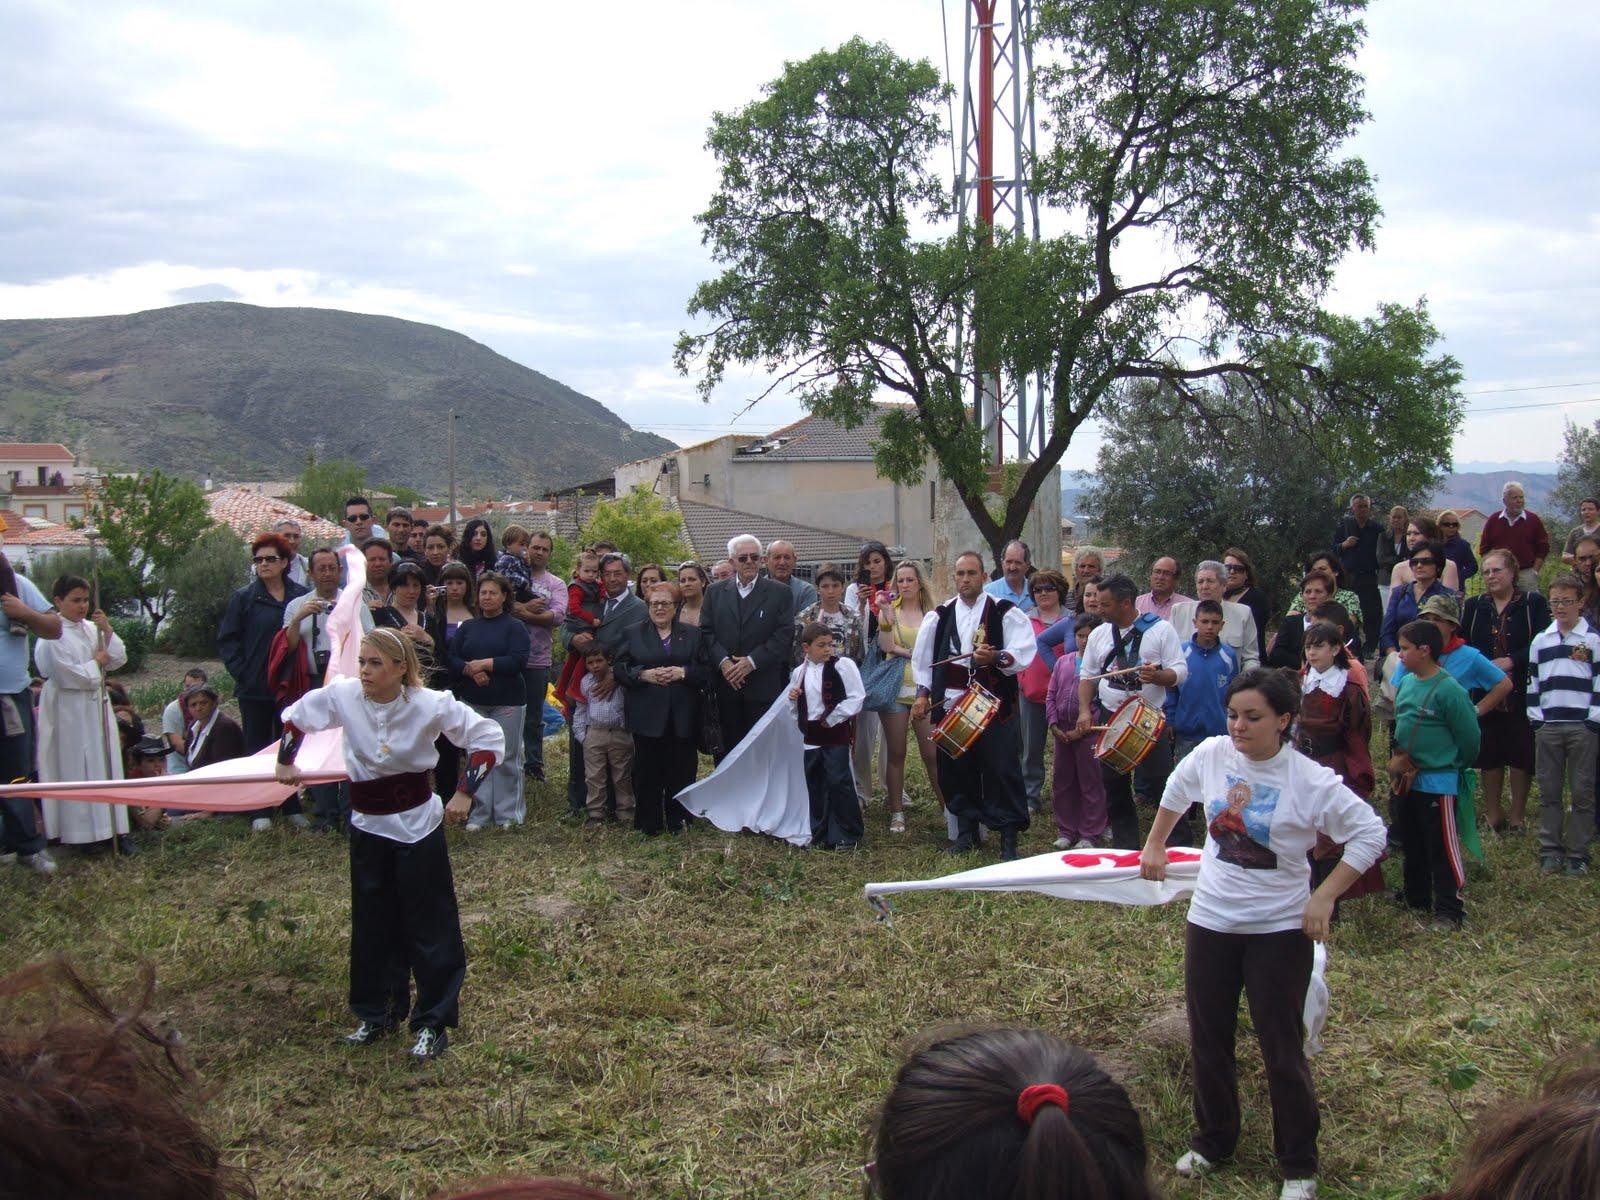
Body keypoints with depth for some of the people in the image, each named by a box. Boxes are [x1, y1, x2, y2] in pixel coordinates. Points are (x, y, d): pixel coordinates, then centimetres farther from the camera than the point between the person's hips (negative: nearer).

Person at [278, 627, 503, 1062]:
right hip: (367, 826, 4)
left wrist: (466, 792, -16)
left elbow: (489, 737, -12)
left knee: (429, 926, 1)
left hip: (417, 824, -4)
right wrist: (285, 761, 14)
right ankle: (377, 1014, 31)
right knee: (372, 926, 15)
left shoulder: (430, 705, -18)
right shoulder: (342, 696, -10)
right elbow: (295, 717, 10)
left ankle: (433, 1023, 13)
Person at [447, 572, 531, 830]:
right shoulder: (467, 627, 12)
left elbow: (518, 661, -14)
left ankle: (507, 814, 9)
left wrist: (483, 664, -13)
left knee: (506, 758, 0)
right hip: (473, 702, 4)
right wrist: (471, 670, -15)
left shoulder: (514, 627, -1)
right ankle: (479, 813, 11)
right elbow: (452, 658, 3)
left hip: (506, 702, -4)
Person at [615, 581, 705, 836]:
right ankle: (648, 823, 11)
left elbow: (706, 672, 4)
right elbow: (621, 669, 4)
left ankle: (678, 820, 16)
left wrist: (683, 672, -12)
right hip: (646, 715, 0)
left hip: (682, 716, 0)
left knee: (681, 768, 3)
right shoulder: (633, 632, 10)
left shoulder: (692, 634, 10)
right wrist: (643, 674, -12)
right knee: (647, 769, 2)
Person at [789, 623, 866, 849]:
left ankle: (847, 835, 2)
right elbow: (797, 709, 21)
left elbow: (856, 697, -11)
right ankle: (821, 833, 22)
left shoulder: (842, 665, -8)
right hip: (811, 735, 5)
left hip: (836, 734, -5)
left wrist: (832, 719, -12)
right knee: (815, 785, 10)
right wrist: (793, 699, -2)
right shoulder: (799, 672, 9)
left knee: (839, 782, -7)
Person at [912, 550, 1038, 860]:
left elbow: (1023, 653, -8)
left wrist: (996, 657, -25)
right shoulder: (939, 616, 12)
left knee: (1001, 771, -5)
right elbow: (923, 657, 15)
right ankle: (966, 830, 22)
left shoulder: (1005, 613, 1)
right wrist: (923, 693, 8)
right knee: (956, 770, 7)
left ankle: (1009, 836, 2)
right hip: (950, 706, 4)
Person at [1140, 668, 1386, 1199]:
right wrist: (1155, 845, 24)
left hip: (1279, 930, -4)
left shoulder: (1310, 780, -18)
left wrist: (1325, 896, -17)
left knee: (1282, 1052, 5)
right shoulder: (1211, 755, -6)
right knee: (1207, 1041, 15)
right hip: (1210, 919, 4)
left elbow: (1370, 833, -13)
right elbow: (1177, 791, 16)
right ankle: (1212, 1142, 36)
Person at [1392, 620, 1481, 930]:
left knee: (1442, 849, -1)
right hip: (1403, 779, 8)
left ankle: (1449, 910, 7)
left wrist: (1455, 766, 2)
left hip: (1437, 782, -8)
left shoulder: (1449, 690, -18)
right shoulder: (1406, 683, 4)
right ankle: (1415, 899, 32)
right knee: (1411, 846, 19)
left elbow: (1469, 737, -11)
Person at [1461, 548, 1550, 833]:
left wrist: (1512, 661, -18)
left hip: (1522, 692, -2)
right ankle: (1492, 812, 18)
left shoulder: (1534, 604, 0)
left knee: (1521, 752, 1)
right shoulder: (1474, 606, 9)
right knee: (1489, 753, 6)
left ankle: (1517, 814, 13)